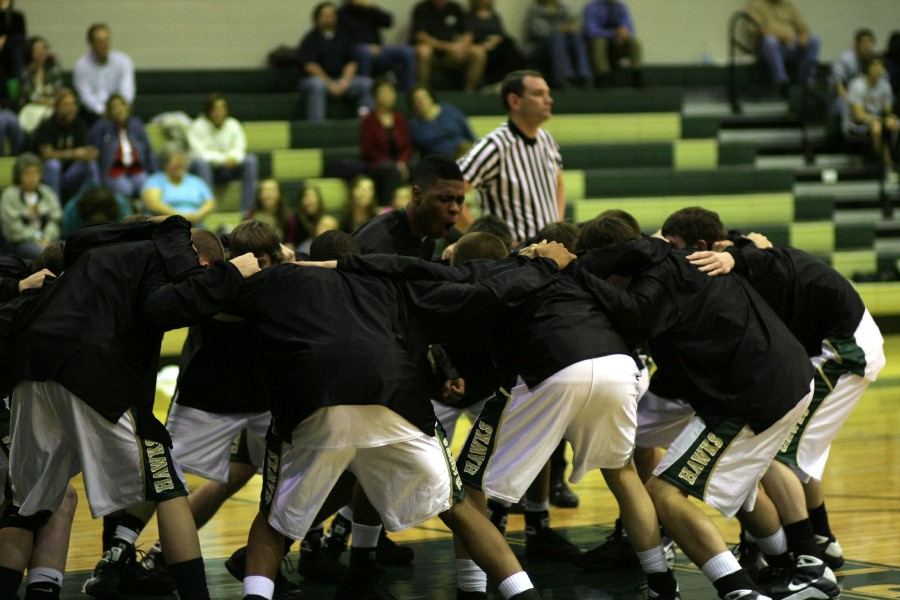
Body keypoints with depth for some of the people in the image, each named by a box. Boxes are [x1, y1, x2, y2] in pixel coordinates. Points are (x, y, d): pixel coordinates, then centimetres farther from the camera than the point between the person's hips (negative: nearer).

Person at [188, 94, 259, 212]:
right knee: (201, 162, -38)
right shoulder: (197, 127, -10)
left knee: (250, 159, -21)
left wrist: (234, 158, -28)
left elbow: (239, 149, -2)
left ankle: (247, 209, -26)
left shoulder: (233, 125, 2)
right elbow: (200, 153, -19)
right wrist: (224, 159, -31)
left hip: (226, 171, 4)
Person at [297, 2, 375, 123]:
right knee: (316, 85, -38)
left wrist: (344, 81, -11)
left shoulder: (344, 37, 14)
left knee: (366, 83, -19)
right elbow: (309, 65, -7)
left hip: (342, 79, 4)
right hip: (319, 78, -4)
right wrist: (330, 84, -16)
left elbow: (351, 62, 8)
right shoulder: (310, 39, 2)